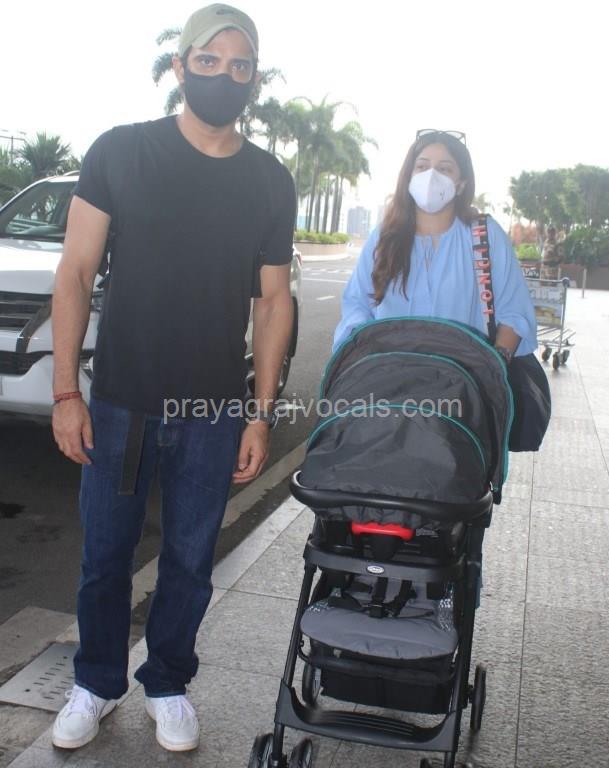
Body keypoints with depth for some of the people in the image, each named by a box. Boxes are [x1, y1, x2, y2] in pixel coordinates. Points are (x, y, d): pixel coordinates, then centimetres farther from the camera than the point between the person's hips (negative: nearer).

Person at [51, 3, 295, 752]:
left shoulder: (270, 181, 2)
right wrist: (66, 393, -8)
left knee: (189, 563, 12)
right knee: (105, 555, 11)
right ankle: (96, 684, 35)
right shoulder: (120, 152, -3)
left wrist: (261, 415, 1)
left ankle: (167, 686, 34)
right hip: (119, 403, -1)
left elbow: (272, 301, 5)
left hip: (214, 413, 1)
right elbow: (75, 274, -3)